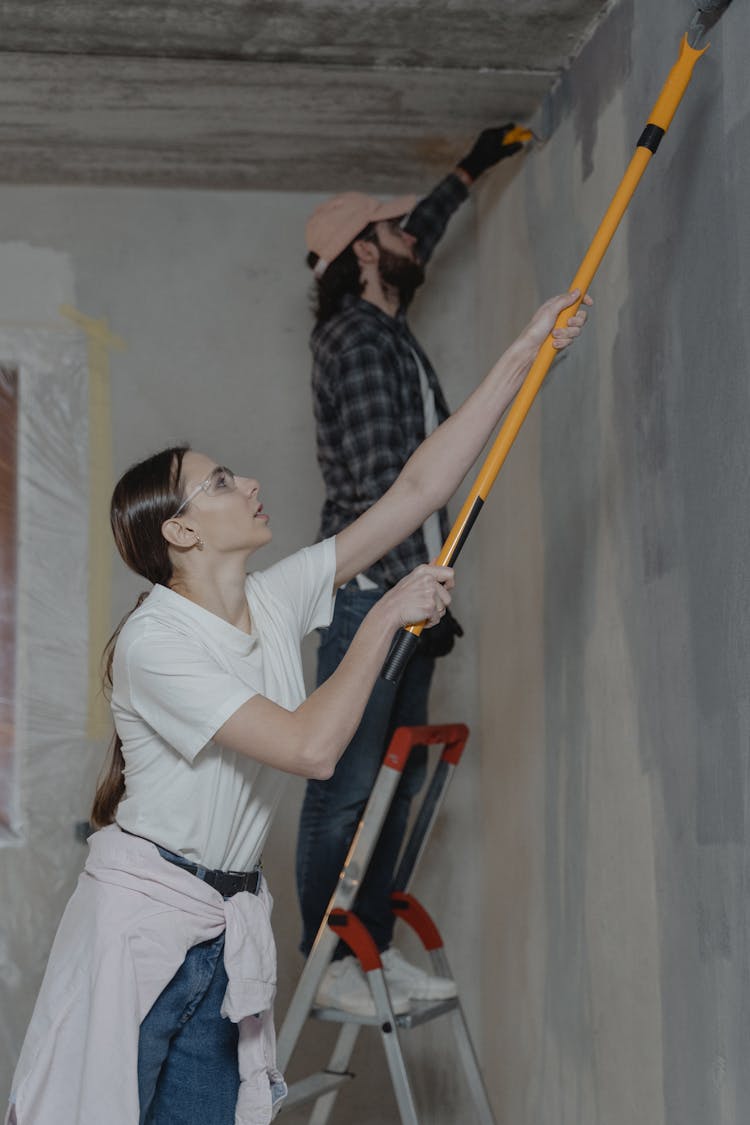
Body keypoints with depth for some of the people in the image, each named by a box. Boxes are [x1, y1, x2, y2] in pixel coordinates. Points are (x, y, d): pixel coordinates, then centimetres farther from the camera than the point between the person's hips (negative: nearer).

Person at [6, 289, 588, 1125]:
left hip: (230, 930, 7)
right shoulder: (152, 642, -17)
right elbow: (311, 747, -25)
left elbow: (418, 490, 5)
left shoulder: (279, 600, 5)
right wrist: (386, 616, -15)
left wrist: (522, 356, 3)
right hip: (142, 910, -7)